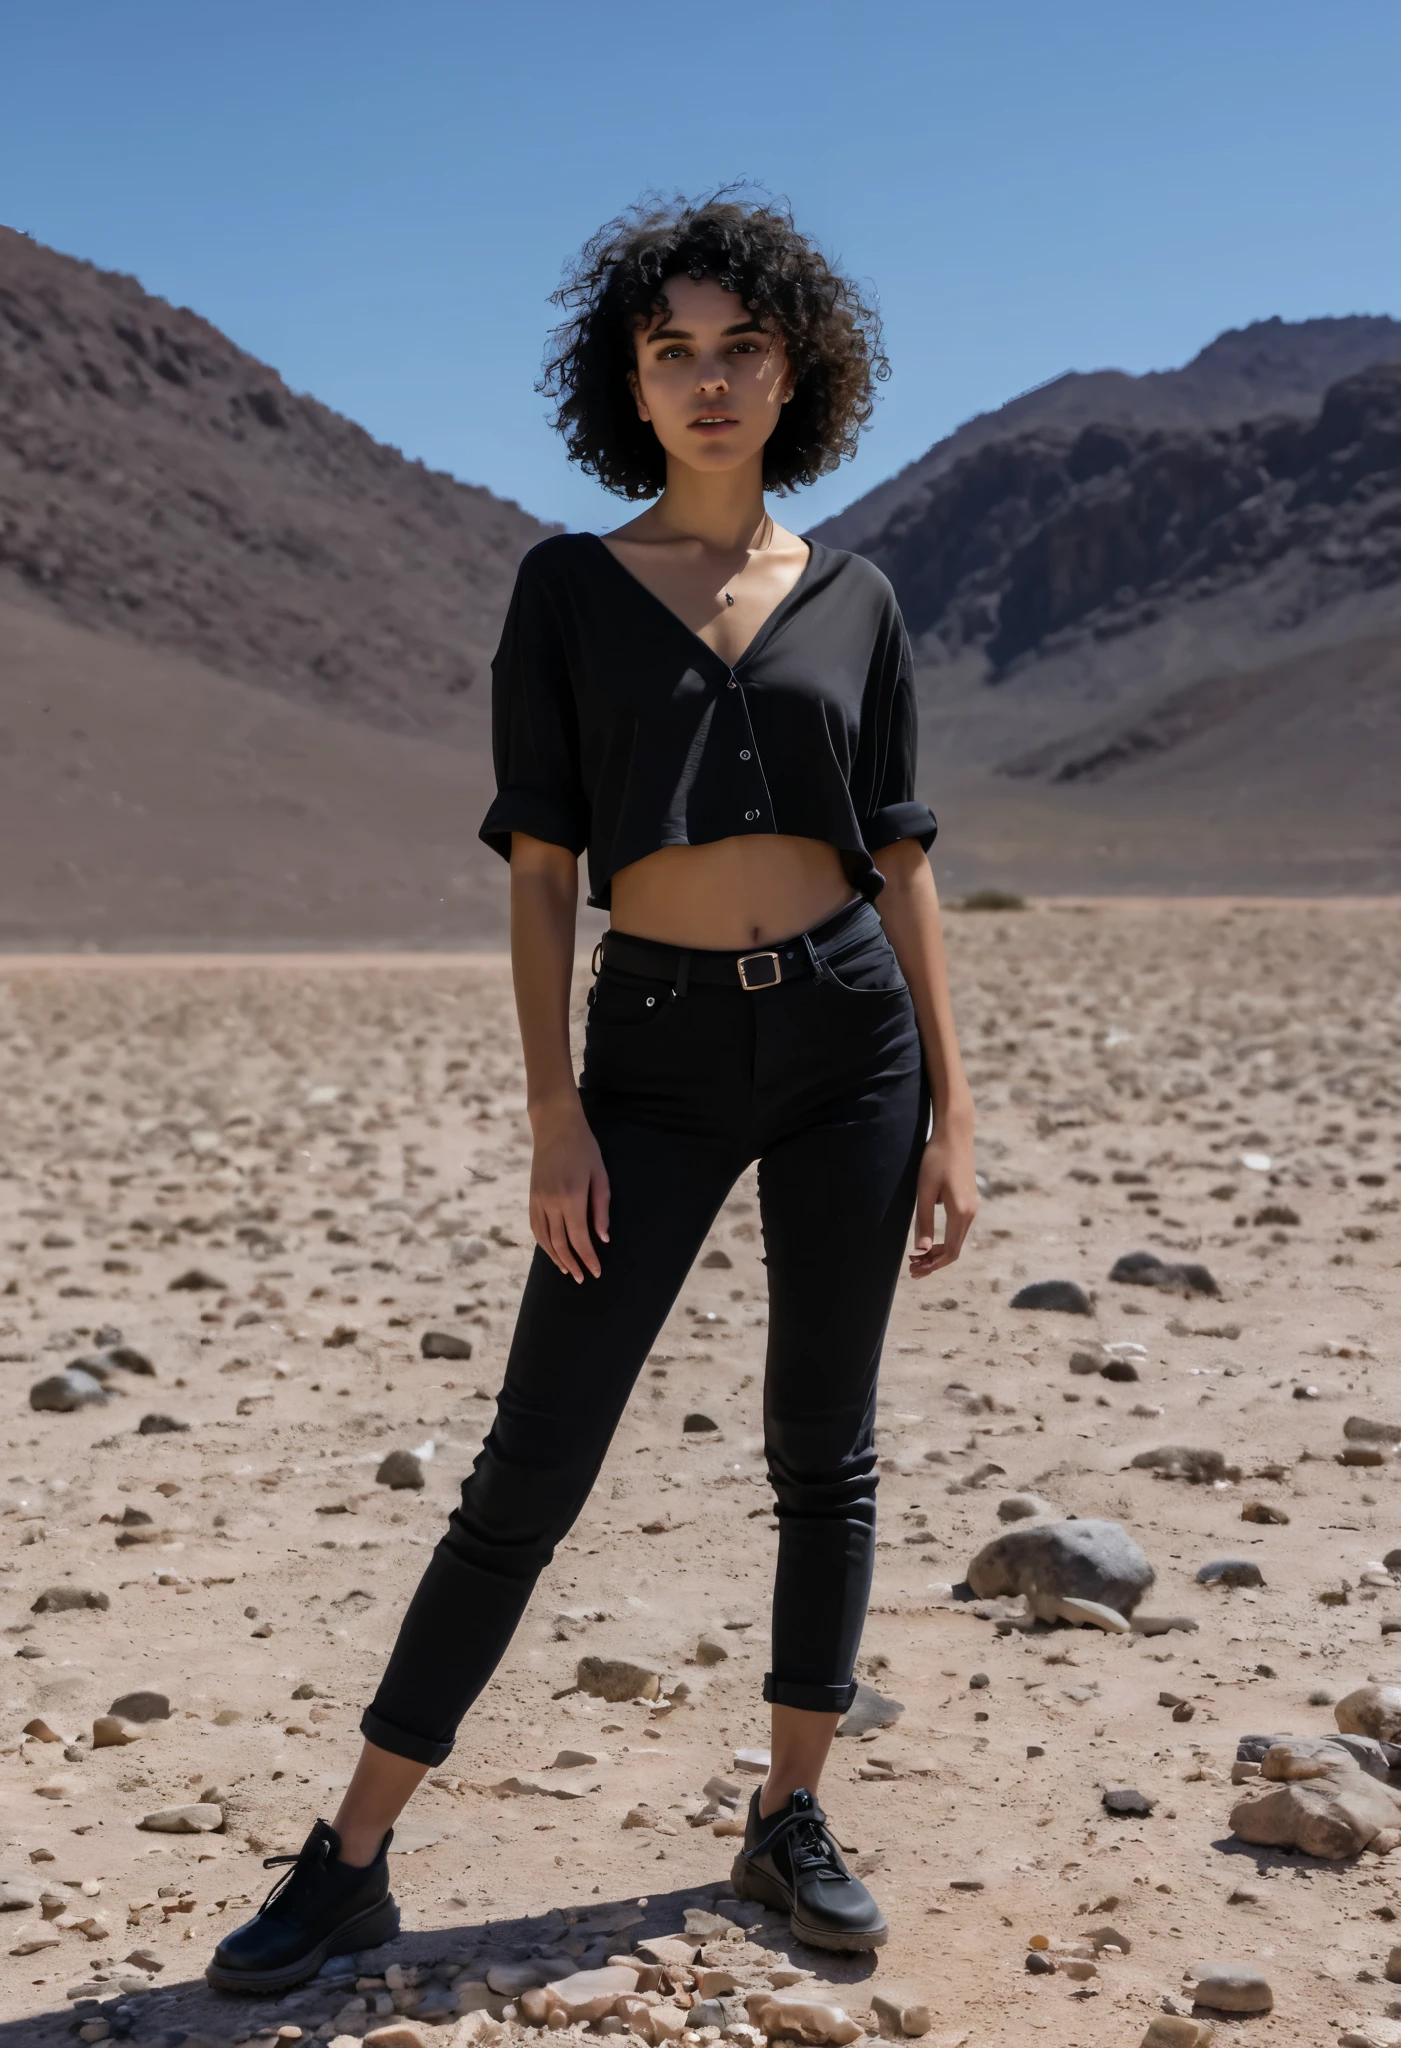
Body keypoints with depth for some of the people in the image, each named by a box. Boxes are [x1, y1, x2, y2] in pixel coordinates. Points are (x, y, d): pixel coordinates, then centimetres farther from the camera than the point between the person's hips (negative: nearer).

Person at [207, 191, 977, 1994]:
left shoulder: (853, 600, 7)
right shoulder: (569, 589, 2)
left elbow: (901, 867, 7)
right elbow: (538, 870, -1)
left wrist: (952, 1112, 2)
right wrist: (553, 1117, -9)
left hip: (848, 1035, 2)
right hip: (656, 1048, -2)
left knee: (824, 1448, 8)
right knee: (532, 1469, -2)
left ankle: (790, 1822, 25)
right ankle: (350, 1861, 9)